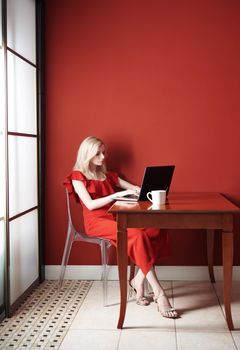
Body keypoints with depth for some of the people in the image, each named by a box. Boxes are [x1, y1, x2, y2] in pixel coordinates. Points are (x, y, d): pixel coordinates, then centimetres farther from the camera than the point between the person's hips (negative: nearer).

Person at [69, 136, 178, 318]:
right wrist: (117, 194, -16)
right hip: (97, 221, -6)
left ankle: (138, 280, -15)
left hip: (116, 218, 6)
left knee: (156, 229, -21)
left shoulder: (107, 174, 24)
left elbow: (133, 188, 18)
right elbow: (90, 204, -9)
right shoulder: (78, 176, 4)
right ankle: (159, 294, -32)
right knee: (138, 235, -33)